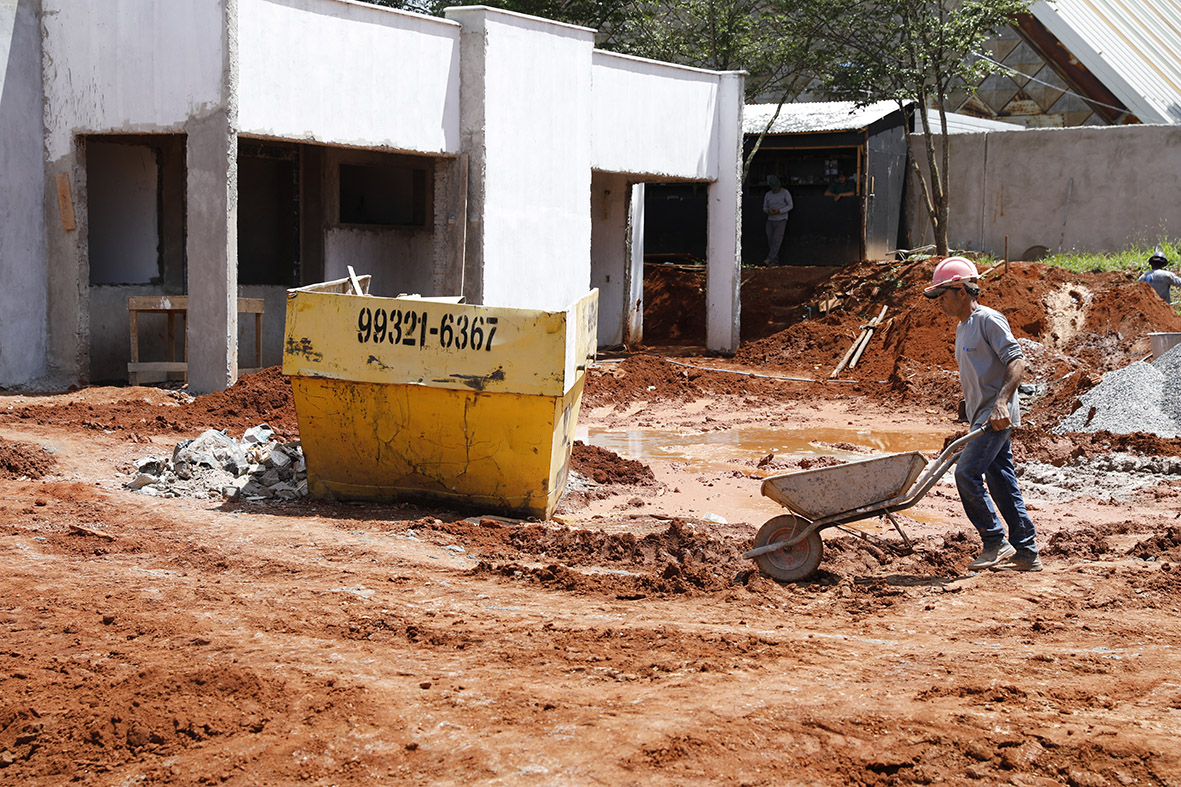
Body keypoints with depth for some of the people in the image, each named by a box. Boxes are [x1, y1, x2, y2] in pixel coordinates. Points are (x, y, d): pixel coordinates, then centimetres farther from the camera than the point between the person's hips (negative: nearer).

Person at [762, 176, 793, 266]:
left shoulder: (785, 192, -6)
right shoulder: (767, 195, 6)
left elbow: (790, 206, -6)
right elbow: (765, 208, 11)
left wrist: (779, 211, -19)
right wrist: (768, 210, -14)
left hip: (781, 220, -5)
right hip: (770, 220, 5)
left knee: (776, 240, -15)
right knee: (770, 241, 0)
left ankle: (769, 259, -21)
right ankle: (775, 262, 3)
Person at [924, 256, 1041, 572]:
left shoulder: (989, 320, -12)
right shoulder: (962, 327, 18)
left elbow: (1016, 361, -20)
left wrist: (1001, 403, -30)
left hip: (997, 417, -10)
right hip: (981, 418, 10)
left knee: (967, 473, -15)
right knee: (1001, 482, 9)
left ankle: (996, 542, -6)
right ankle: (1026, 552, 13)